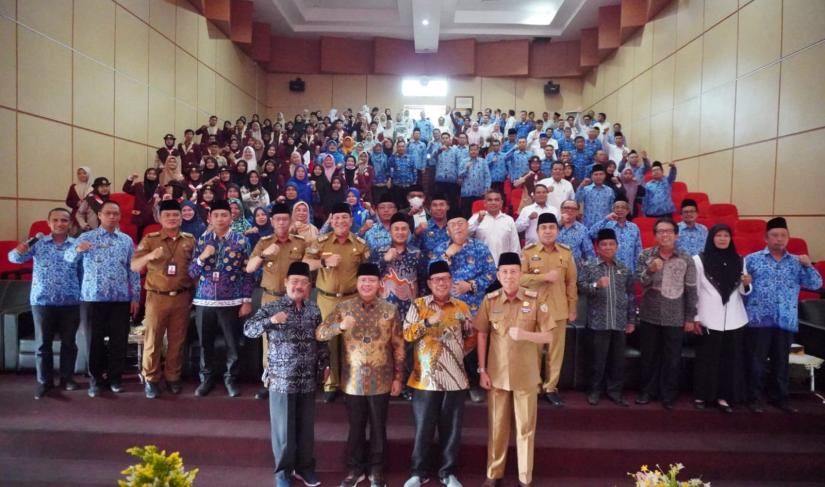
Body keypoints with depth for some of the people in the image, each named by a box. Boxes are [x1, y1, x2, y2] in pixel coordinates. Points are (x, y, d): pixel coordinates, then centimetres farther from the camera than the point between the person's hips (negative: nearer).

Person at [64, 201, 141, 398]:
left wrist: (135, 297, 3)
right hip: (94, 297, -1)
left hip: (121, 298, 2)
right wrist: (78, 249, -34)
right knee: (95, 339, 4)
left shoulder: (127, 240, 9)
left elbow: (133, 270, 8)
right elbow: (68, 258, -11)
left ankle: (115, 377, 17)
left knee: (119, 339, 5)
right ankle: (95, 379, 17)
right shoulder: (86, 237, 4)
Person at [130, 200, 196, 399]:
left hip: (182, 297, 2)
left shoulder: (190, 240, 6)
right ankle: (151, 379, 15)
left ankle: (173, 377, 21)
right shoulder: (150, 239, 1)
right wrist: (149, 256, -24)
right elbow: (134, 267, -5)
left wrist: (193, 293, 7)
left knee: (177, 340, 9)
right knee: (153, 340, 3)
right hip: (157, 297, -1)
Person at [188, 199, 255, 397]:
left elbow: (248, 273, -1)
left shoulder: (241, 241, 0)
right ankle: (207, 378, 28)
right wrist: (201, 258, -13)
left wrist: (247, 301, -6)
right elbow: (192, 273, 6)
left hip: (231, 301, -2)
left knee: (232, 343, 6)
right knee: (205, 343, 10)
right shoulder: (202, 240, 6)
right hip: (204, 301, 2)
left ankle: (231, 379, 23)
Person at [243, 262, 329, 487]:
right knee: (283, 427, 7)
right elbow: (248, 329, -15)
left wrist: (325, 363, 7)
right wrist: (270, 320, -29)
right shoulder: (271, 307, -7)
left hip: (308, 379, 4)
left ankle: (305, 466, 31)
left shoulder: (314, 310, 5)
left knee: (306, 425, 13)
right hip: (281, 378, -3)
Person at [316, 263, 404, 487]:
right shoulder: (343, 307, -2)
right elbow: (319, 334, -7)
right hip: (353, 379, 0)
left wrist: (398, 377, 0)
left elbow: (398, 346, 1)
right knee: (356, 426, 13)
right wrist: (340, 326, -25)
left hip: (381, 380, 0)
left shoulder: (390, 309, -2)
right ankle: (355, 468, 31)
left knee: (378, 427, 12)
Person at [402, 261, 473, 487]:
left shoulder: (462, 307, 7)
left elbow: (471, 336, 15)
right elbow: (407, 334, -9)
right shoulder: (418, 305, 1)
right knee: (423, 429, 6)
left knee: (451, 428, 10)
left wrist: (458, 352, 3)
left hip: (455, 379, 2)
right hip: (426, 378, -2)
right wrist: (429, 321, -21)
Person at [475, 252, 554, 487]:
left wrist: (525, 334, -24)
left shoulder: (535, 300, -8)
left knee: (525, 427, 10)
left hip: (525, 374, -1)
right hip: (497, 373, 1)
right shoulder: (490, 300, -4)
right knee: (497, 426, 13)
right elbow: (482, 336, 2)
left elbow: (548, 336, -5)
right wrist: (482, 370, -2)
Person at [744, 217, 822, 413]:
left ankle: (779, 397, 25)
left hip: (786, 321, 3)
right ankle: (756, 398, 12)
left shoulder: (797, 262, 10)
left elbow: (815, 285, 5)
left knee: (781, 362, 12)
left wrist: (808, 266, -9)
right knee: (756, 361, 2)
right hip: (759, 319, -3)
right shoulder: (752, 259, 1)